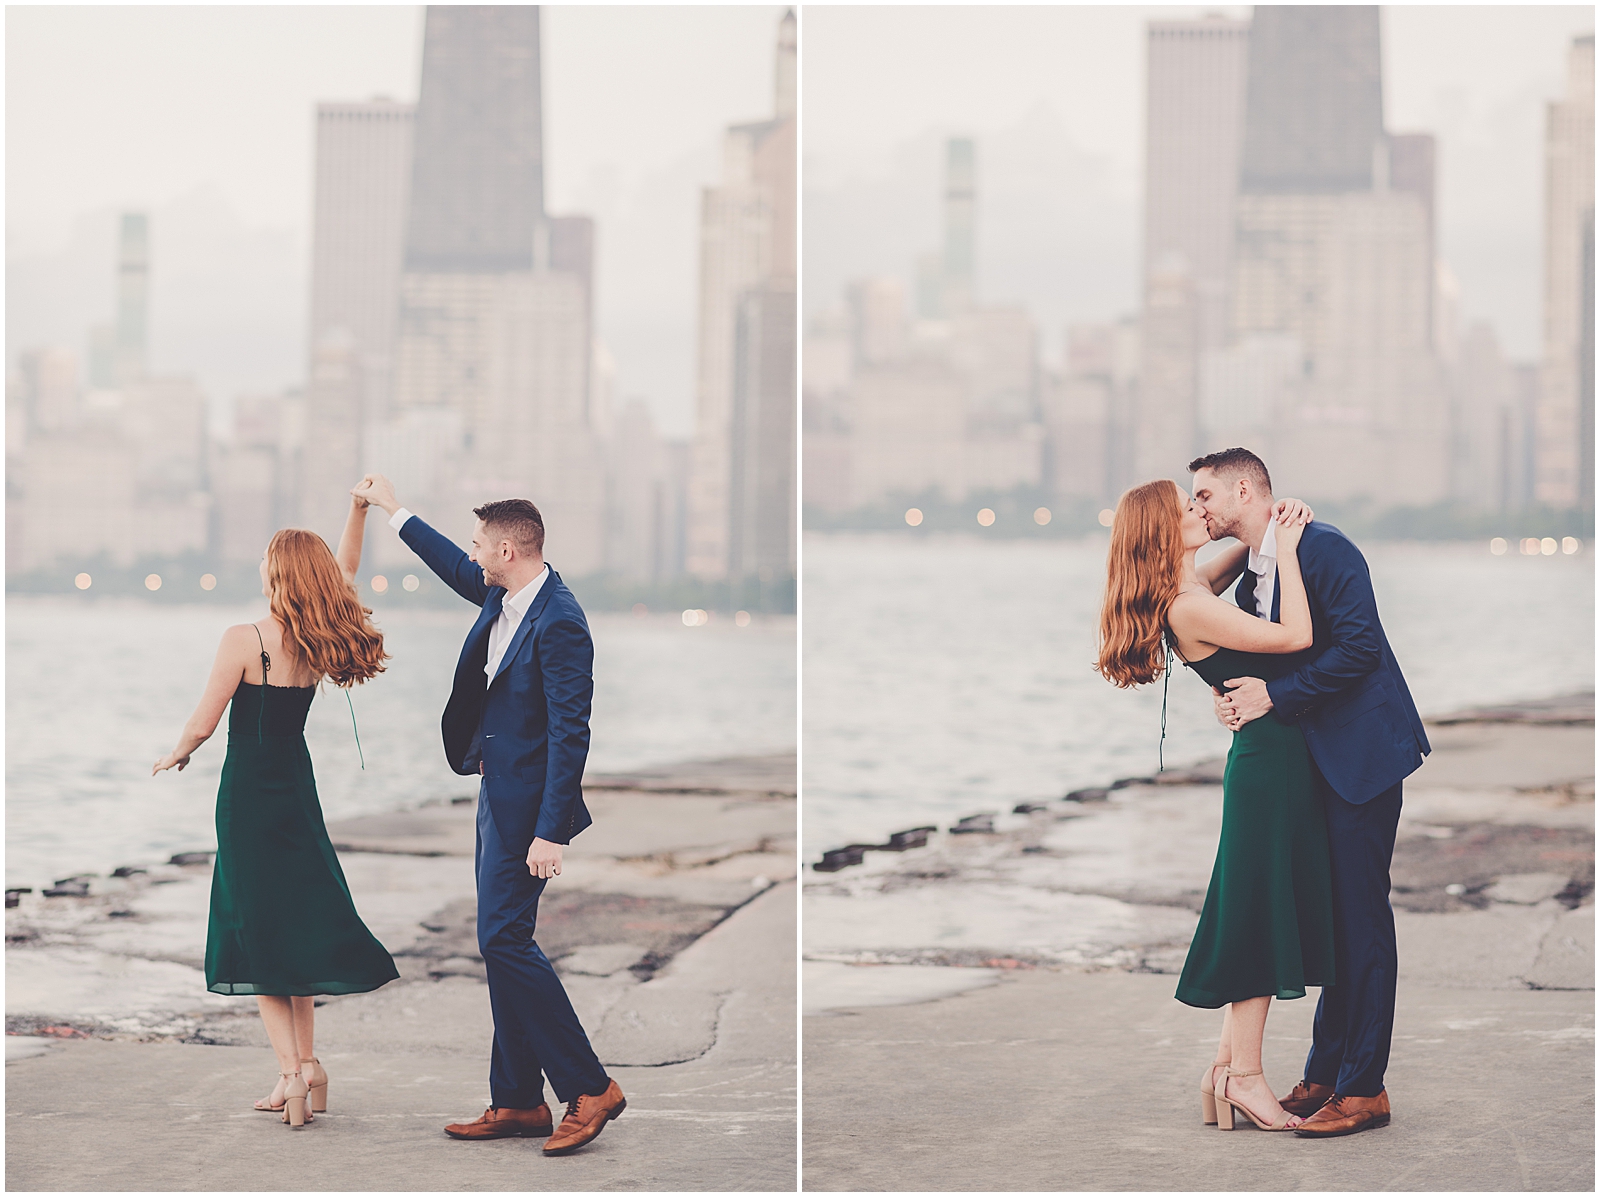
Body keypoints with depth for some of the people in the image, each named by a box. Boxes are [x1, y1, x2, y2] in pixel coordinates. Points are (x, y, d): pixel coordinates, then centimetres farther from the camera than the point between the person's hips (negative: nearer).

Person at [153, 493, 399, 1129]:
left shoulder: (244, 640, -18)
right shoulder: (321, 641, -1)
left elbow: (203, 724, -13)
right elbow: (344, 573, 19)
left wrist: (177, 754, 7)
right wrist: (358, 510, 16)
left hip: (247, 791, -5)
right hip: (298, 785, 5)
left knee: (257, 929, 1)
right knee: (296, 920, 16)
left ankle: (290, 1071, -7)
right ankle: (308, 1061, 13)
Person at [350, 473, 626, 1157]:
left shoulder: (559, 624, -21)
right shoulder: (504, 596, 6)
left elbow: (570, 734, -23)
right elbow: (457, 571, 30)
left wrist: (548, 832, -25)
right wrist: (393, 511, 37)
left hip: (528, 804, -10)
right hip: (498, 794, 10)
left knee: (504, 939, -11)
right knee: (504, 945, 10)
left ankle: (589, 1088, -5)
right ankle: (517, 1102, 15)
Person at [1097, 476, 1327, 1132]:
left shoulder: (1191, 588, 9)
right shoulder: (1190, 608, -20)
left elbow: (1231, 562, 32)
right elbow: (1296, 636, -23)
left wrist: (1275, 531, 11)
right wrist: (1285, 548, -15)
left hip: (1272, 763, 10)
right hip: (1268, 764, -10)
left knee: (1263, 919, 13)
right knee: (1261, 915, -3)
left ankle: (1228, 1066, 18)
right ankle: (1245, 1075, 3)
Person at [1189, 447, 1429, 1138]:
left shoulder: (1321, 549, -15)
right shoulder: (1248, 576, 14)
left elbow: (1360, 644, -22)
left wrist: (1274, 694, -19)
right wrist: (1236, 697, -5)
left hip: (1363, 755, -9)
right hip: (1317, 763, 9)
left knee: (1360, 914, -8)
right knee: (1333, 917, 12)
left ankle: (1364, 1088, -5)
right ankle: (1326, 1075, 17)